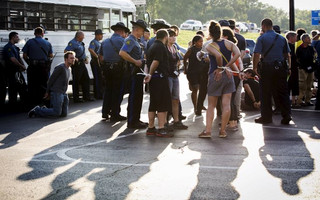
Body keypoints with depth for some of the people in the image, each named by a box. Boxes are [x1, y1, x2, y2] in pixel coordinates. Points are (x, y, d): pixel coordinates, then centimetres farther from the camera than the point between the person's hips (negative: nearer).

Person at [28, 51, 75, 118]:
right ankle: (37, 110, 1)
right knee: (57, 113, -15)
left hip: (64, 94, 9)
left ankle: (44, 110, 18)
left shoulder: (68, 69, 16)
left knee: (64, 114, 4)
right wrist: (47, 92, -6)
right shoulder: (60, 67, -12)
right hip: (56, 93, -9)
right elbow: (51, 79, -10)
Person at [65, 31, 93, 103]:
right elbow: (66, 51, -24)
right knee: (76, 81, -2)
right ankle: (76, 98, 5)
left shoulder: (80, 43, 16)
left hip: (82, 64, 10)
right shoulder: (73, 43, -14)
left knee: (86, 80, 12)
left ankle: (86, 96, 20)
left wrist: (85, 58, 14)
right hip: (76, 64, -10)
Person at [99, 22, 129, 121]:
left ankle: (105, 112, 18)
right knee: (118, 91, 2)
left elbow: (100, 56, 14)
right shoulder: (122, 41, -9)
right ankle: (115, 114, 5)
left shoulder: (105, 41, 11)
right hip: (118, 69, -6)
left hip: (107, 68, 6)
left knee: (108, 89, 16)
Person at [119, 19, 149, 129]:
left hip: (138, 72, 10)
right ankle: (132, 122, -2)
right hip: (134, 71, -10)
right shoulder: (130, 40, -12)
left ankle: (136, 120, 22)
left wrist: (141, 61, 15)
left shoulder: (135, 41, 19)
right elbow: (122, 53, -26)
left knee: (138, 96, 14)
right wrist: (135, 61, -22)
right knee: (134, 97, -6)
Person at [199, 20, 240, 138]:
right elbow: (237, 54, -14)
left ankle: (208, 130, 2)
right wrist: (225, 67, -11)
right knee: (226, 104, 4)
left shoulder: (210, 47, -9)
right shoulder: (229, 43, 2)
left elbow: (218, 55, -28)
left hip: (215, 76, -2)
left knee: (211, 105, 7)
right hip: (228, 75, 3)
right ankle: (222, 131, 7)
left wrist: (220, 67, -11)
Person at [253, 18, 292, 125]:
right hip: (281, 68, 4)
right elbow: (287, 54, 9)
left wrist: (255, 68, -8)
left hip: (266, 68, -4)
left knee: (265, 94, 6)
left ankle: (266, 117, 10)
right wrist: (289, 67, 16)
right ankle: (286, 116, 7)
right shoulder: (282, 38, 8)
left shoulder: (262, 38, -5)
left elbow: (256, 54, -13)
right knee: (283, 93, 9)